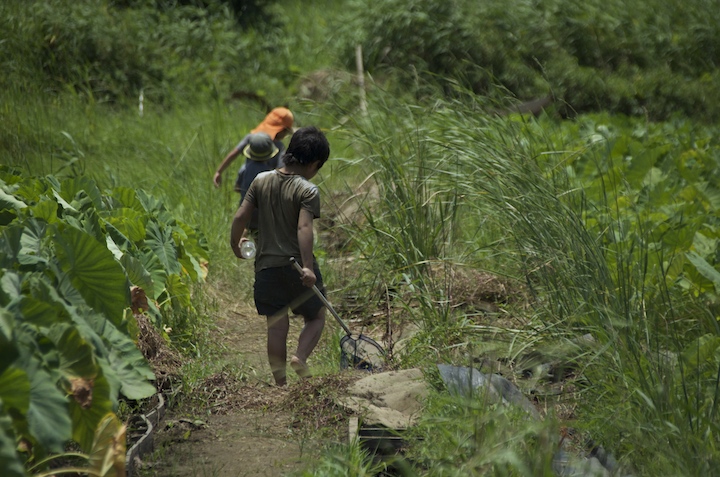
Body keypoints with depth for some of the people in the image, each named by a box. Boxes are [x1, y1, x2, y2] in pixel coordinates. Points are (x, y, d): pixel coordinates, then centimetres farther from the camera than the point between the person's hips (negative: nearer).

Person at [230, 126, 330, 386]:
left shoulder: (261, 180, 4)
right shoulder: (308, 191, -10)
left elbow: (240, 217, 3)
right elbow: (304, 228, -22)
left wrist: (235, 244, 19)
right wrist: (308, 267, -27)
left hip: (266, 265, 4)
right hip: (296, 265, -4)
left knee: (276, 326, 9)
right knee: (316, 316, 14)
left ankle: (280, 383, 11)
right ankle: (300, 356, -11)